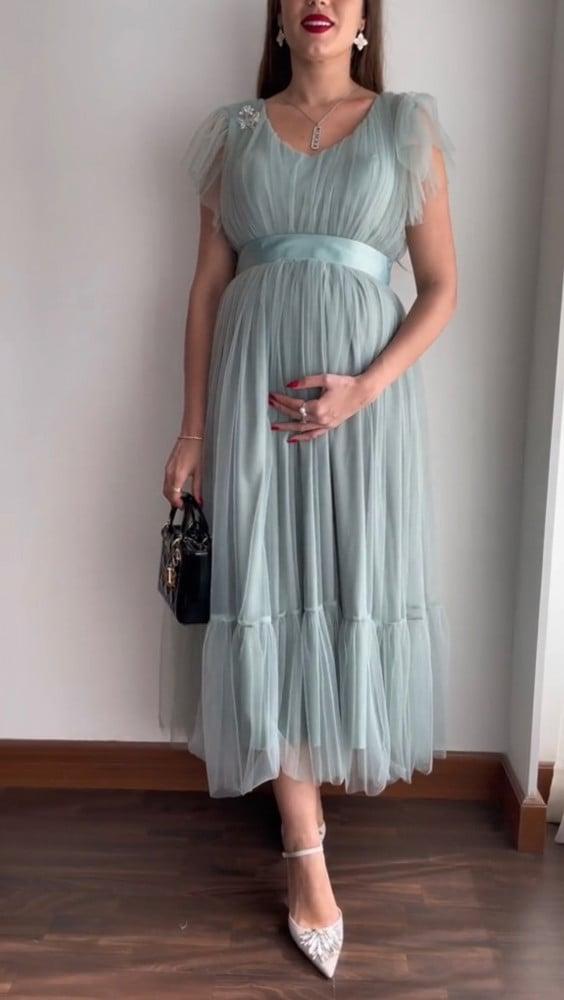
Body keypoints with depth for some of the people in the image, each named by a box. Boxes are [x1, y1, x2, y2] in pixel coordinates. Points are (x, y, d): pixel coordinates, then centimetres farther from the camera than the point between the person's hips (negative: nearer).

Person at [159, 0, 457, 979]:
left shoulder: (408, 126, 6)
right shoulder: (236, 132, 10)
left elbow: (440, 286, 2)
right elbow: (208, 284, 8)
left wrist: (366, 387, -13)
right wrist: (192, 428, 3)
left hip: (366, 392, 0)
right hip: (252, 389, 1)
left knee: (354, 596, 6)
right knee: (269, 607, 0)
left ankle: (324, 770, 34)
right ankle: (307, 853, 13)